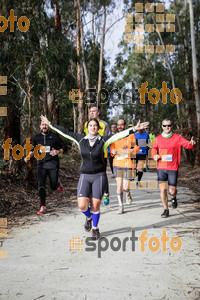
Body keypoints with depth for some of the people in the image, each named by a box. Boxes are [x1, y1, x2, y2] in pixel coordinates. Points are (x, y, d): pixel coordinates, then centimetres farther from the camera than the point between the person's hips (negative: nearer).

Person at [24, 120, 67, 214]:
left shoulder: (55, 136, 1)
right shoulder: (37, 138, 9)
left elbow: (64, 147, 6)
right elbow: (33, 149, 21)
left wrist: (58, 151, -14)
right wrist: (28, 156, 2)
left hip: (53, 164, -1)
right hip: (41, 165, 2)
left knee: (53, 187, 5)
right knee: (41, 186, -11)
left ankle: (57, 183, 42)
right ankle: (43, 207, 0)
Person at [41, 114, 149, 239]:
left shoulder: (103, 140, -2)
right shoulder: (81, 139, 4)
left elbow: (119, 135, -11)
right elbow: (65, 132, 11)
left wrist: (135, 128, -21)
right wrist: (50, 124, 15)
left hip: (99, 176, -1)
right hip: (85, 176, 2)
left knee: (95, 205, 0)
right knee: (82, 205, -9)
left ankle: (95, 228, 25)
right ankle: (88, 218, 27)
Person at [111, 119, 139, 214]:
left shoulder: (131, 136, 3)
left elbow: (136, 147, 6)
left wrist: (130, 150, -13)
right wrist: (113, 151, -7)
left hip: (128, 164, -2)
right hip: (117, 164, 2)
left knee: (126, 187, -5)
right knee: (119, 185, -1)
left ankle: (128, 194, 32)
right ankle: (121, 206, 12)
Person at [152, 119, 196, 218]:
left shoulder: (177, 138, 0)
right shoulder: (158, 138, 6)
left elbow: (187, 144, -9)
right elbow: (154, 148, 21)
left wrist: (192, 143, -32)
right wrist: (154, 156, 0)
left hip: (173, 168, -1)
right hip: (161, 168, 1)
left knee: (172, 191, 2)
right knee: (162, 190, -4)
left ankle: (173, 198, 39)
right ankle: (166, 209, 14)